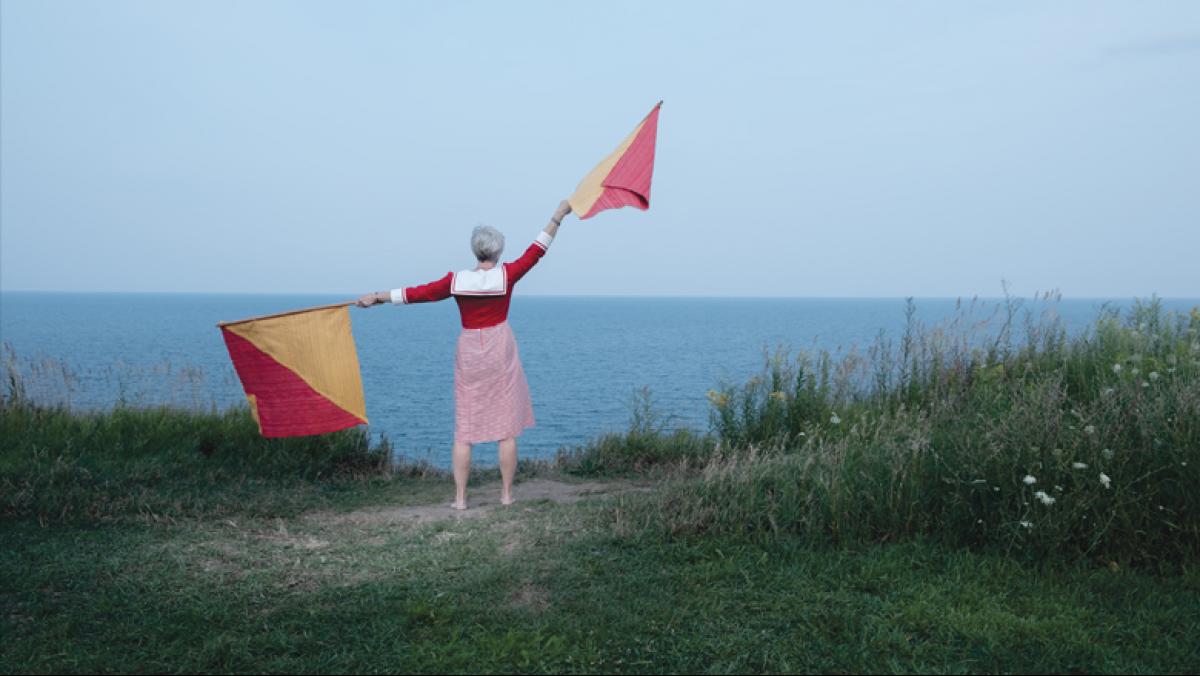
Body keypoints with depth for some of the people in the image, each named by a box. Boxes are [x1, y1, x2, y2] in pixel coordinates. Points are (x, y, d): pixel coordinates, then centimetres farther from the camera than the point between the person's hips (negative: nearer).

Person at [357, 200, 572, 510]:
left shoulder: (456, 280, -3)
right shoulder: (506, 275, -7)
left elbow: (418, 293, 0)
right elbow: (537, 250, -2)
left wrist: (378, 296, 9)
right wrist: (558, 215, 5)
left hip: (469, 355, 1)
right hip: (500, 354, -1)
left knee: (464, 429, 5)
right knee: (506, 427, 5)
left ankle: (460, 498, 4)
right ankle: (506, 494, 8)